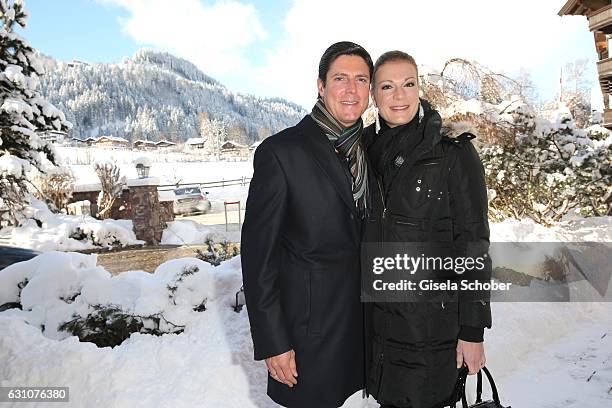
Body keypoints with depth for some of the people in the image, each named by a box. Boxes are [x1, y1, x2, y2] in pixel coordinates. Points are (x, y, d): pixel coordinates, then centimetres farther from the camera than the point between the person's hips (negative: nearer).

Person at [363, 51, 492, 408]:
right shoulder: (366, 145, 2)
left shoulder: (453, 150, -12)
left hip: (433, 314, -4)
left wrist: (473, 330, -10)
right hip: (376, 309, 5)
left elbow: (473, 243, -11)